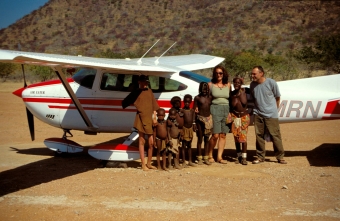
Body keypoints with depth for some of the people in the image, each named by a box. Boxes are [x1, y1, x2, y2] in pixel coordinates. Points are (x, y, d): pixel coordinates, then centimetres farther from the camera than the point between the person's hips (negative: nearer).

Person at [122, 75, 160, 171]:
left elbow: (154, 105, 10)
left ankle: (149, 163, 21)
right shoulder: (136, 93, -2)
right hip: (141, 119, -4)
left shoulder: (149, 91, 11)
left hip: (150, 119, 4)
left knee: (151, 143, 7)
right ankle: (143, 164, 8)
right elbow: (124, 103, -3)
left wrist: (154, 117, 3)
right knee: (142, 142, 2)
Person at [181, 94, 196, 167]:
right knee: (184, 146, 1)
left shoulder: (192, 110, 5)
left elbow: (193, 120, 11)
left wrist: (194, 127, 4)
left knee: (189, 146, 14)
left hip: (190, 128, 5)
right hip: (184, 128, -5)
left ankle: (190, 161, 21)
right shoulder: (182, 110, -9)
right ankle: (184, 162, 6)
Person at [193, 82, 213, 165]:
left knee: (207, 139, 7)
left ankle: (206, 158, 14)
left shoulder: (210, 97, 8)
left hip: (208, 118, 3)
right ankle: (199, 158, 9)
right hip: (200, 118, -3)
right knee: (200, 139, 3)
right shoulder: (197, 98, -1)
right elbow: (195, 110, -1)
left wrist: (212, 120, 5)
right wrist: (195, 124, -7)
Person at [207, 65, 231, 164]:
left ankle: (219, 157, 10)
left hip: (226, 110, 3)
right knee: (215, 135, -9)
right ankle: (210, 155, 8)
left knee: (223, 135, 3)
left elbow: (231, 98, 15)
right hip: (215, 109, -3)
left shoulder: (228, 85, 11)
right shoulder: (210, 84, 3)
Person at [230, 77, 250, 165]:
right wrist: (235, 96, -9)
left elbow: (244, 102, -13)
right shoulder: (232, 93, 4)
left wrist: (240, 92, -7)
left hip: (244, 116, -2)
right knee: (236, 137, 4)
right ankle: (239, 156, 15)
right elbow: (231, 105, -2)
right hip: (235, 116, 2)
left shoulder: (244, 91, 1)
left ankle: (244, 157, -5)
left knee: (243, 137, -8)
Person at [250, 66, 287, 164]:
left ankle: (280, 157, 7)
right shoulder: (252, 85, 2)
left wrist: (273, 109, 9)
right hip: (258, 114, 4)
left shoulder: (271, 83, -9)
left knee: (275, 135, -2)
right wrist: (256, 108, 13)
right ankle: (260, 157, 15)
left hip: (271, 115, -3)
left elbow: (277, 97, 3)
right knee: (259, 135, 5)